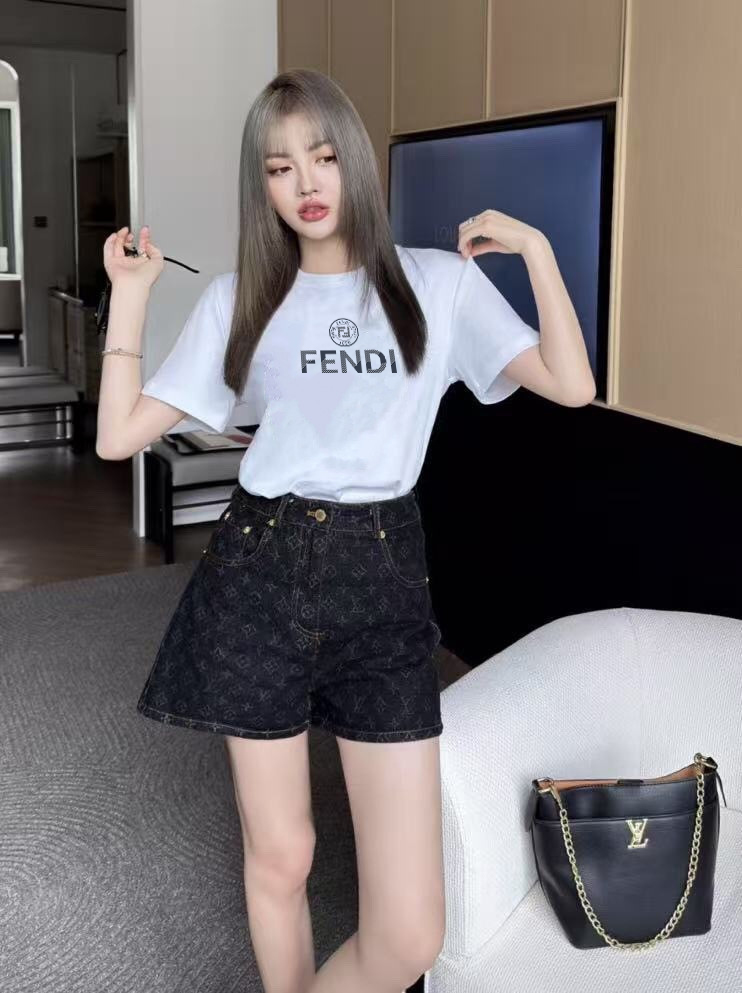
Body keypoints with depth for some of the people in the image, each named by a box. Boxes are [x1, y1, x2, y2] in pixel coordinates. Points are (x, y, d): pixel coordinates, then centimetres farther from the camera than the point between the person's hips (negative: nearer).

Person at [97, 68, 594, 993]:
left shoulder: (439, 281, 6)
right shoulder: (237, 298, 6)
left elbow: (570, 386, -1)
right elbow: (119, 435, 2)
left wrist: (535, 248, -2)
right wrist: (129, 292, 1)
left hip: (383, 578, 0)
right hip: (259, 574, 1)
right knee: (278, 857, 12)